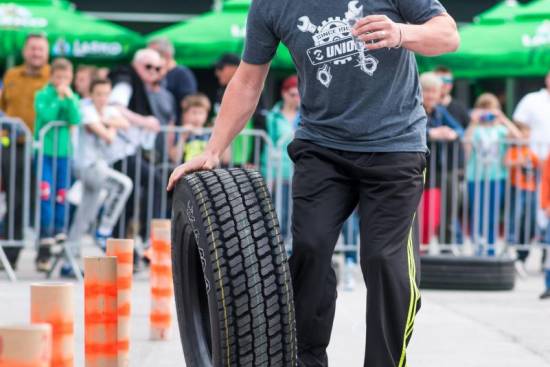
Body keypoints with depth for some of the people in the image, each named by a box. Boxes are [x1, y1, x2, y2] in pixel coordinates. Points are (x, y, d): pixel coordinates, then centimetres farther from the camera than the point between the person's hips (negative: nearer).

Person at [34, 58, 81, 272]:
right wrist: (58, 97, -12)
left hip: (64, 153, 3)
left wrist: (69, 98, -13)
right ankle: (44, 249, -10)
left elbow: (76, 120, -7)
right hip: (44, 152, -3)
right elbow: (46, 115, -17)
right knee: (45, 194, -11)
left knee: (61, 197, 3)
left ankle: (59, 233, 14)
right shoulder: (43, 95, 1)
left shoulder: (73, 98, 10)